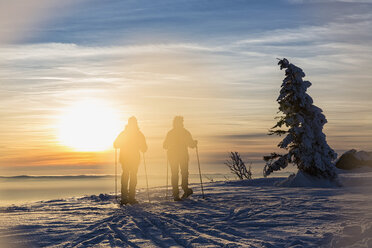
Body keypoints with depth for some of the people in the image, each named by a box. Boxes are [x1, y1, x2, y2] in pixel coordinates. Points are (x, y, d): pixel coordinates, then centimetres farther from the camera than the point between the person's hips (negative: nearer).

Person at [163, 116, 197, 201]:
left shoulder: (170, 133, 0)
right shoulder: (186, 133, -5)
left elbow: (165, 146, 4)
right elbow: (191, 144, -3)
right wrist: (195, 142, 19)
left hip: (172, 156, 1)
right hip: (183, 156, -1)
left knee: (174, 174, 5)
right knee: (184, 173, 12)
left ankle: (176, 193, -2)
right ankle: (185, 189, -4)